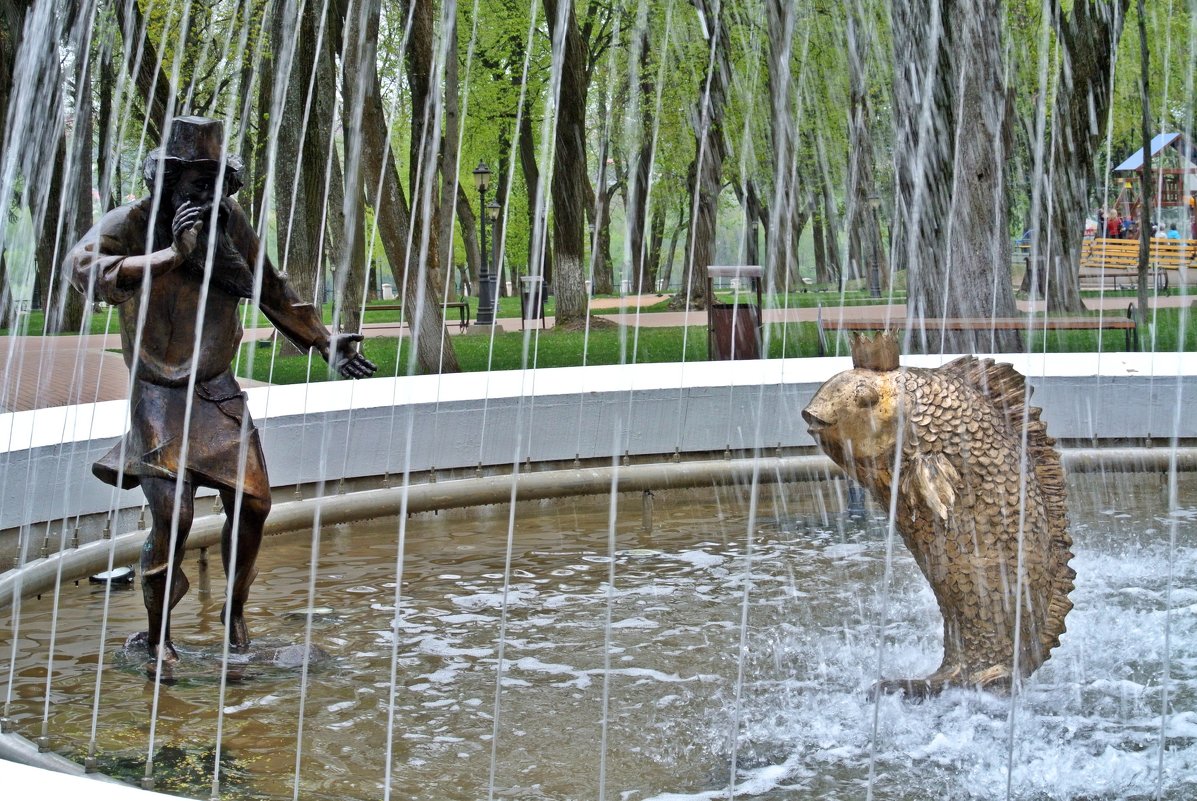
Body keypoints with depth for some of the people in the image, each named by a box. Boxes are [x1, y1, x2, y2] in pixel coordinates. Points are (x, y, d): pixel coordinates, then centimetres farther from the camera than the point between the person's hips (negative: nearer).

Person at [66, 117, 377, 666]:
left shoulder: (229, 222, 0)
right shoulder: (132, 223, -15)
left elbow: (271, 292, 12)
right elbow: (83, 267, -35)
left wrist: (326, 344, 6)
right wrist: (170, 255, -42)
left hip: (218, 392, 5)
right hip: (160, 398, -5)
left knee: (252, 502, 1)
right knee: (173, 517, -15)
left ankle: (235, 612, 25)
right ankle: (157, 636, 5)